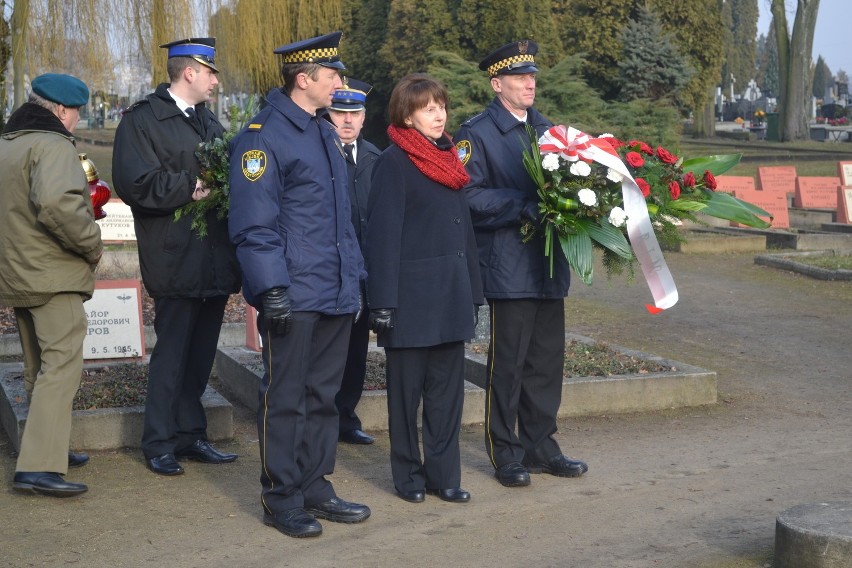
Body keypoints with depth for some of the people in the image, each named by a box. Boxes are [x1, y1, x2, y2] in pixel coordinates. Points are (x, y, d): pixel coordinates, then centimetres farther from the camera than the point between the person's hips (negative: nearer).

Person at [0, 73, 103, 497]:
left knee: (38, 368, 19)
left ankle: (49, 448, 29)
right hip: (53, 276, -9)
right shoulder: (53, 146, -15)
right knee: (61, 365, -11)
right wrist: (92, 244, -19)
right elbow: (56, 203, -31)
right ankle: (39, 466, -18)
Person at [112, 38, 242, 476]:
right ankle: (159, 444, 10)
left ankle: (190, 435, 22)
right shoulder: (142, 119, -7)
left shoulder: (208, 120, 18)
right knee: (171, 353, -1)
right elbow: (136, 184, -17)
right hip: (177, 262, -7)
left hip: (215, 259, 7)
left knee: (200, 354, 12)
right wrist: (194, 187, -16)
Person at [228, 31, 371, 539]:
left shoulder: (326, 131, 15)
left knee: (323, 396, 14)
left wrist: (356, 276, 18)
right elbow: (254, 224, -16)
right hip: (294, 297, -8)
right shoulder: (263, 135, -12)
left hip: (336, 294, 8)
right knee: (285, 400, 3)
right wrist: (272, 287, -21)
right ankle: (281, 499, 13)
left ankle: (315, 488, 25)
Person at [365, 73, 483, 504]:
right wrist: (383, 301, -17)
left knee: (447, 388, 8)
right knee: (407, 388, 5)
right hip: (412, 294, -6)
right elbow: (383, 234, -12)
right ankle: (408, 474, 16)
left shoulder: (448, 158, 13)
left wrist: (473, 290, 14)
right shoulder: (394, 162, -8)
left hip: (451, 292, 6)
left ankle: (443, 473, 16)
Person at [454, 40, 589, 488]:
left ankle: (540, 447, 23)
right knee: (507, 363, 1)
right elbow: (471, 197, -14)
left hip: (548, 266, 7)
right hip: (509, 268, -6)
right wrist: (524, 206, -23)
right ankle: (506, 455, 11)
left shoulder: (547, 130, 15)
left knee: (546, 362, 12)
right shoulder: (476, 134, -6)